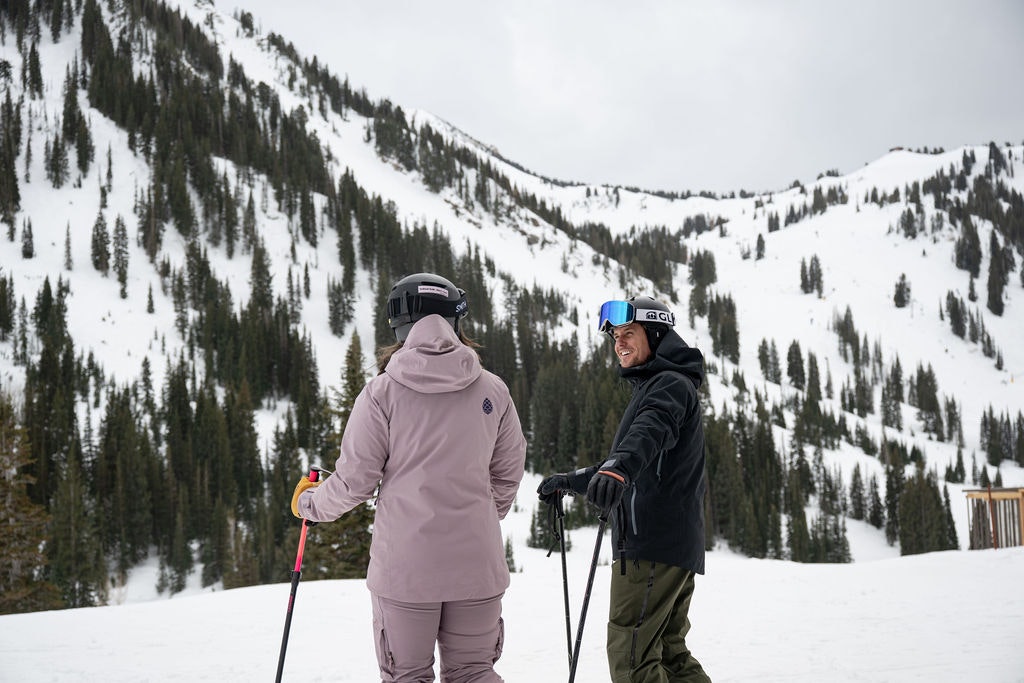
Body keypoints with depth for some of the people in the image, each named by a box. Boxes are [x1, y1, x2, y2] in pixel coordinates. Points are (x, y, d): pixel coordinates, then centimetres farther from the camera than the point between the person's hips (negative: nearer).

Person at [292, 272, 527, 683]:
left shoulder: (382, 392, -7)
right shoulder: (492, 391, 2)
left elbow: (354, 480, -4)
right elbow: (508, 475, 10)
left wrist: (309, 503, 17)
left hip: (405, 564, -2)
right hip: (477, 563, 2)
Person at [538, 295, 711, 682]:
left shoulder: (670, 385, -8)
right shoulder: (651, 387, 26)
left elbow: (651, 431, -32)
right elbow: (637, 464, 36)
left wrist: (618, 468, -51)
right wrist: (570, 482, 36)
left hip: (654, 545, -11)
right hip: (676, 549, 11)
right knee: (668, 652, 15)